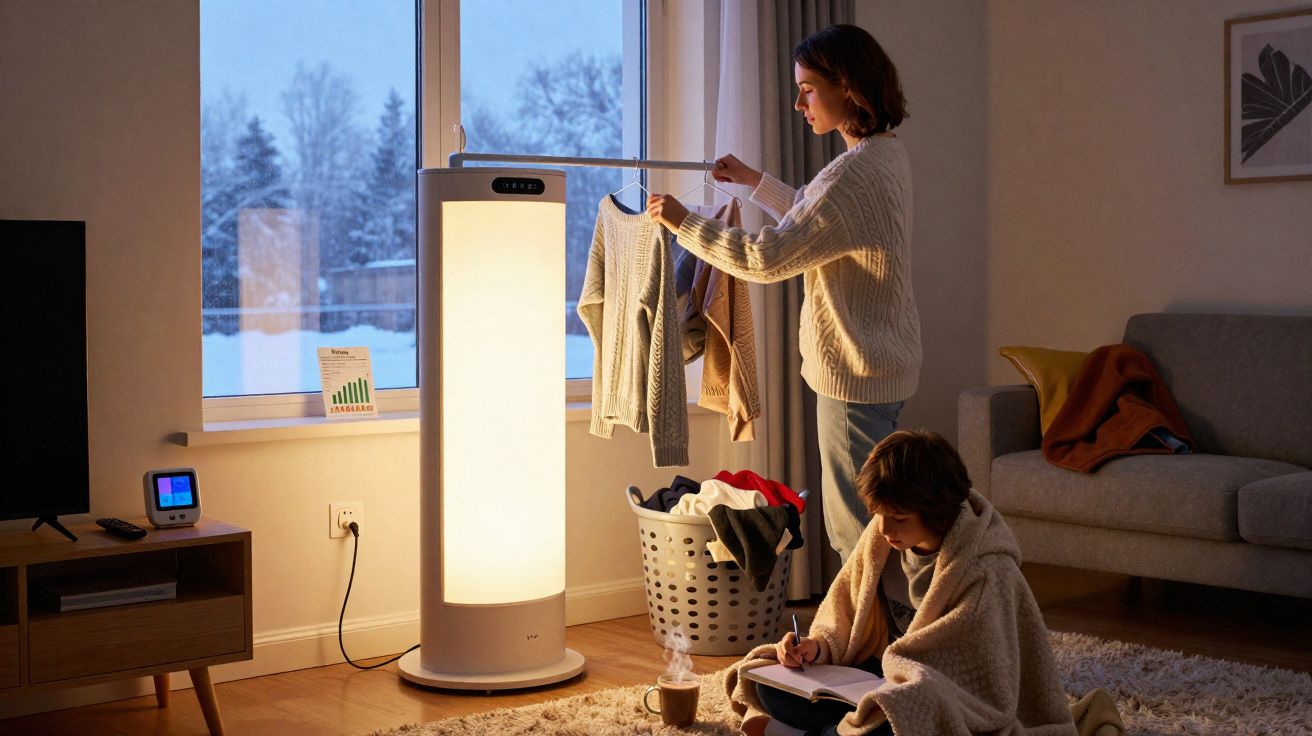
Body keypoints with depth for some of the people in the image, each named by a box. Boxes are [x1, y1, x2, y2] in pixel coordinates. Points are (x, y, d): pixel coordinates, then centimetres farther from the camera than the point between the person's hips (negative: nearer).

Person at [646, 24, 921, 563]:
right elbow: (815, 220, 26)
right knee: (867, 519, 19)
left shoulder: (856, 172, -24)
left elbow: (766, 258, -23)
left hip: (856, 373, -10)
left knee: (856, 525, -1)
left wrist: (684, 223, -12)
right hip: (886, 364, 10)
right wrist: (754, 181, 26)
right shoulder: (888, 154, 9)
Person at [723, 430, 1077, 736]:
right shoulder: (880, 538, -7)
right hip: (888, 675, 6)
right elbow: (845, 613, 5)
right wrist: (819, 647, -17)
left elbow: (988, 693, -24)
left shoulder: (984, 575, -25)